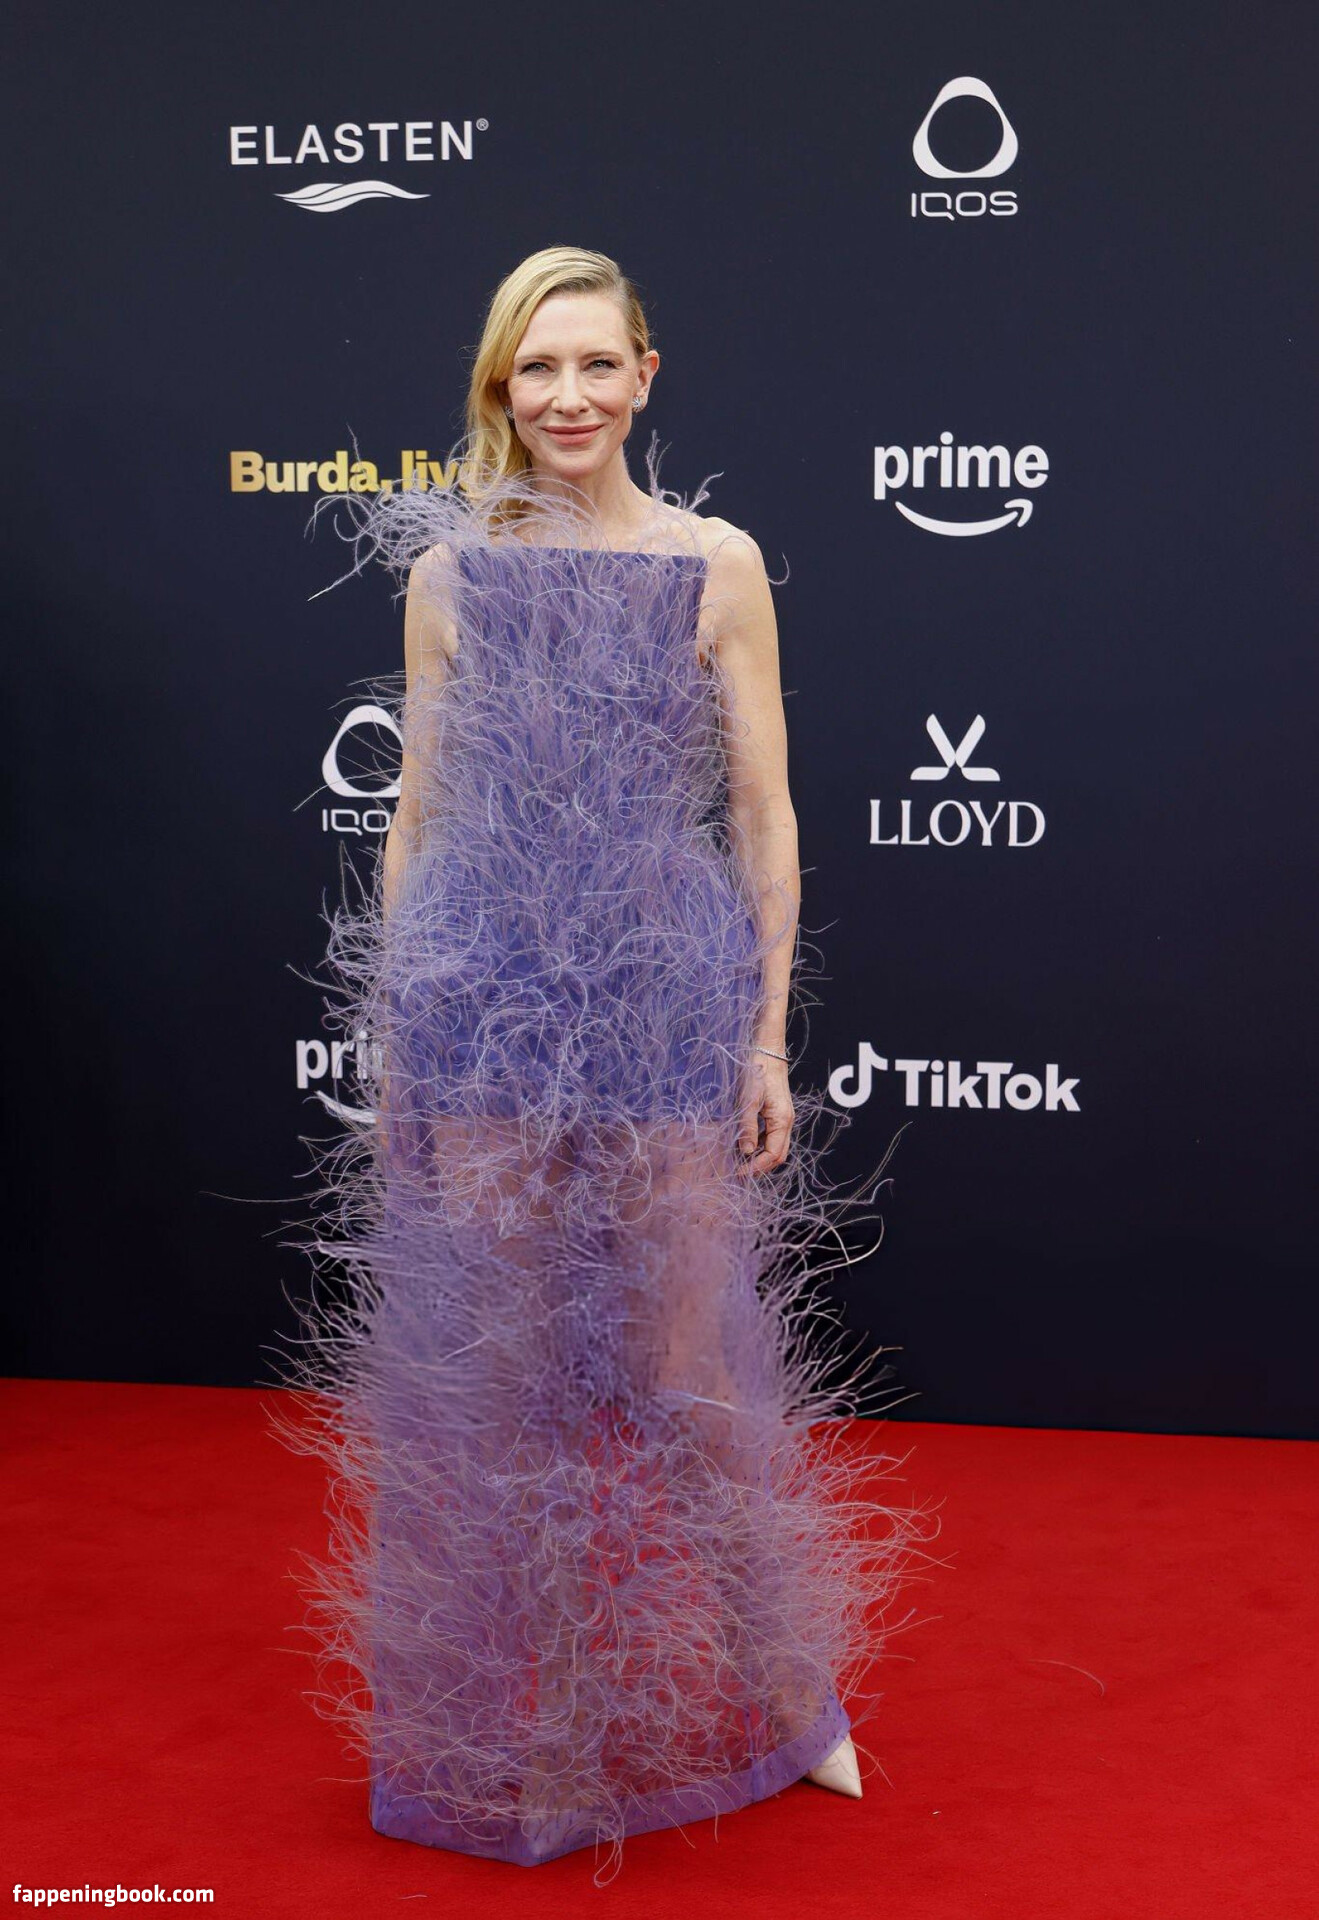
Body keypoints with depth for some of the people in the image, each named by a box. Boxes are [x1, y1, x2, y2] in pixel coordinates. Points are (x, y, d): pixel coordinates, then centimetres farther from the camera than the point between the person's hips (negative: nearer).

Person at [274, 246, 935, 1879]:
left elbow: (764, 811, 1)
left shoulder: (719, 564, 0)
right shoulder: (447, 572, 4)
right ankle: (508, 1735, 25)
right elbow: (418, 815, 8)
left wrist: (768, 1035, -2)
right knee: (489, 1369, 8)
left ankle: (779, 1690, 26)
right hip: (481, 994, 1)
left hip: (670, 992, -1)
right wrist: (387, 1037, 7)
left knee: (697, 1369, 5)